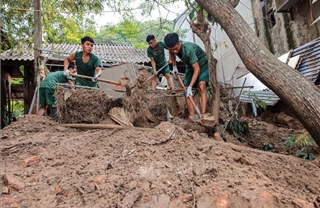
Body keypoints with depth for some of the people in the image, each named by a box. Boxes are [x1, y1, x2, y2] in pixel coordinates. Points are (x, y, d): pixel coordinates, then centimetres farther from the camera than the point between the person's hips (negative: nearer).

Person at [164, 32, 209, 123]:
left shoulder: (189, 49, -38)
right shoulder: (173, 47, -17)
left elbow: (197, 69, -36)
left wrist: (190, 86, -39)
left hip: (202, 64, -7)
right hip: (190, 66, 7)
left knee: (201, 86, -28)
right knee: (186, 91, -2)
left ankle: (203, 115, -31)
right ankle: (192, 116, 1)